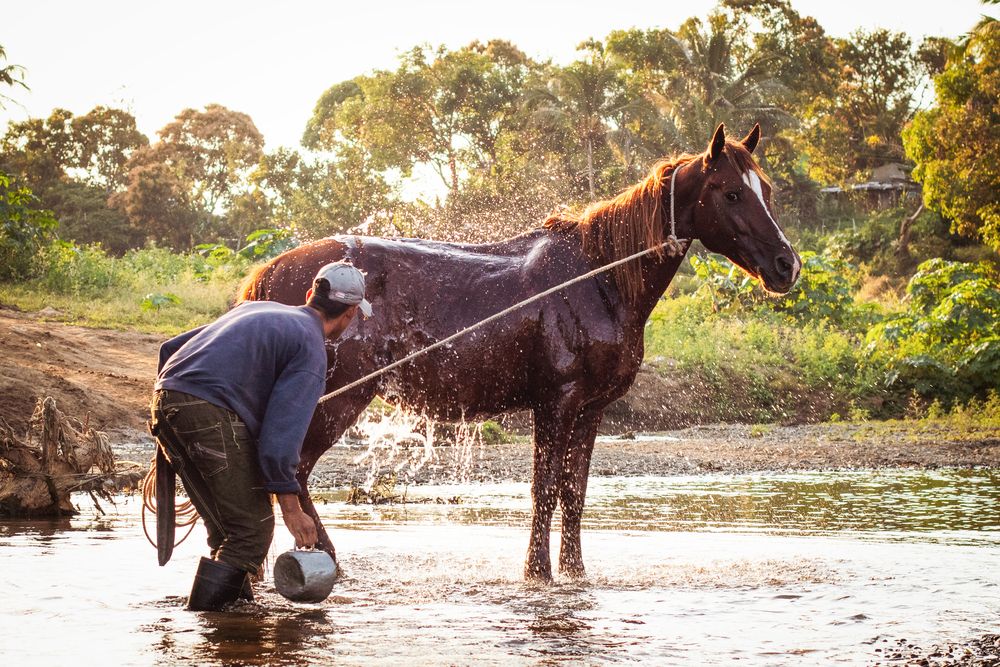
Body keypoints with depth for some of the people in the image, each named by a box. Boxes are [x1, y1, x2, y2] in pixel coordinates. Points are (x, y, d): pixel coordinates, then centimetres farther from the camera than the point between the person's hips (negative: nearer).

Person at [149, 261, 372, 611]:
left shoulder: (256, 309, 26)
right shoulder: (311, 349, 1)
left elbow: (170, 349, 26)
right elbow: (280, 433, -10)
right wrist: (292, 508, -7)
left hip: (165, 399, 9)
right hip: (212, 415, -9)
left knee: (225, 525, 18)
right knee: (253, 527, -2)